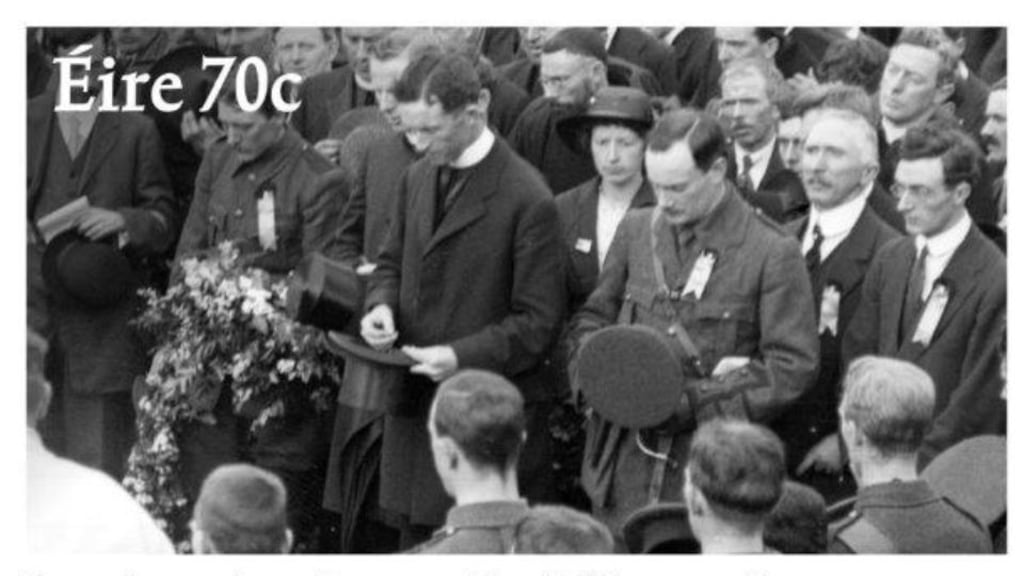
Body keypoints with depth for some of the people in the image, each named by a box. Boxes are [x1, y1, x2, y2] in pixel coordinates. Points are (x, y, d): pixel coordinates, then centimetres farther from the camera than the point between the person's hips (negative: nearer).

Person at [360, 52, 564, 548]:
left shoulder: (526, 201, -15)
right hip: (414, 400, 7)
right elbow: (392, 263, 22)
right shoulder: (418, 177, 8)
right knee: (416, 535, 11)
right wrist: (381, 304, -1)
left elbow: (538, 321, -12)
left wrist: (463, 356, -22)